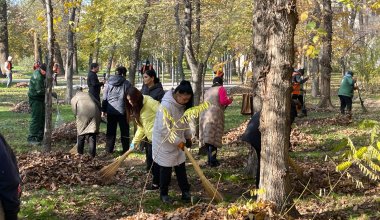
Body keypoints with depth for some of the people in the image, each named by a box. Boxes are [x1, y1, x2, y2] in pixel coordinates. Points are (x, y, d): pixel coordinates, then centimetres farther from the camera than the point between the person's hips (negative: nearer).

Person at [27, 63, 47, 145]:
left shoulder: (41, 74, 4)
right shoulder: (37, 77, -26)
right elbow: (40, 91, -26)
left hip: (41, 98, 10)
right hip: (35, 99, -10)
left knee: (42, 118, 15)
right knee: (36, 118, -8)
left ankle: (40, 136, 25)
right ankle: (32, 138, -4)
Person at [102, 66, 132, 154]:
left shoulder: (108, 83, 4)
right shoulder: (127, 83, -5)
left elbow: (104, 98, 7)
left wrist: (103, 110, 12)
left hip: (110, 110, 3)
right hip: (122, 110, -3)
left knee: (111, 130, 12)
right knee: (124, 131, 7)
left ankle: (109, 149, 15)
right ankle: (125, 149, 8)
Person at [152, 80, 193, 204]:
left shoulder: (182, 104, -2)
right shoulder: (166, 105, -29)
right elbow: (164, 129, -29)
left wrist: (188, 136, 13)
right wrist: (178, 142, -24)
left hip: (178, 143, 7)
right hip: (165, 143, -7)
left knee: (181, 168, 9)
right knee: (166, 170, 5)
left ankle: (186, 192, 16)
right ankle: (164, 194, 20)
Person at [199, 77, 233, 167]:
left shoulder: (208, 91, 25)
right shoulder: (221, 89, 5)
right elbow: (223, 101, -9)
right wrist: (230, 100, 11)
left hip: (204, 115, 6)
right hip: (215, 115, -6)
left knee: (207, 138, 12)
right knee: (214, 138, -4)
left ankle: (210, 159, 17)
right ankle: (212, 161, -5)